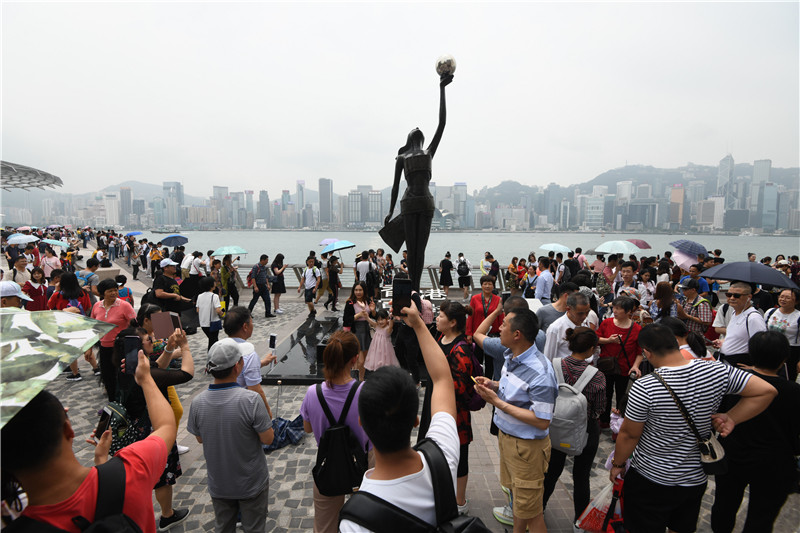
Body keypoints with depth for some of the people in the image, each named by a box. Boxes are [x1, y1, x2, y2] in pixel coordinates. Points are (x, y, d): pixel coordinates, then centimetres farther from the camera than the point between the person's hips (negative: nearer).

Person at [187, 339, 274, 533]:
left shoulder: (197, 402, -17)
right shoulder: (251, 400, -31)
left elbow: (199, 438, 0)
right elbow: (267, 439, -21)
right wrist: (267, 419, -4)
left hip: (218, 485, 4)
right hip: (252, 483, -3)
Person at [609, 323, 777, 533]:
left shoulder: (644, 388, -28)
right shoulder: (717, 371, -15)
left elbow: (629, 434, -16)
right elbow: (766, 391, -8)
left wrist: (617, 464, 1)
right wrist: (731, 418, -6)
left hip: (650, 480, -5)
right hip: (696, 479, 5)